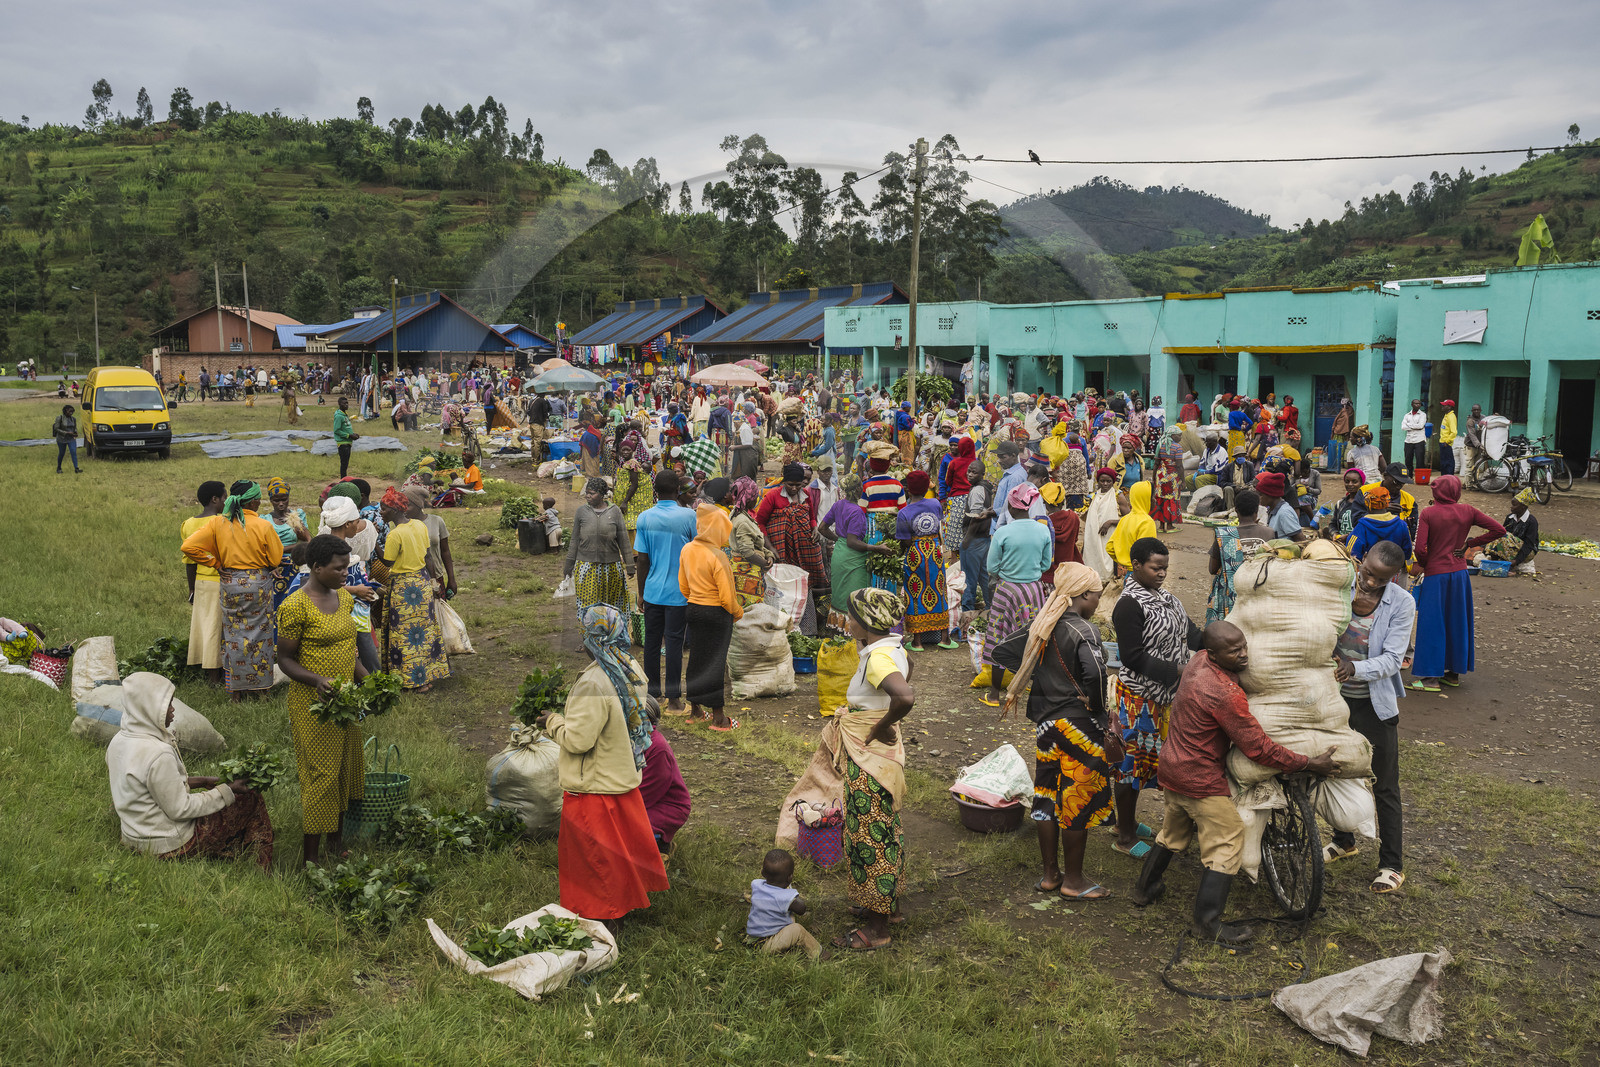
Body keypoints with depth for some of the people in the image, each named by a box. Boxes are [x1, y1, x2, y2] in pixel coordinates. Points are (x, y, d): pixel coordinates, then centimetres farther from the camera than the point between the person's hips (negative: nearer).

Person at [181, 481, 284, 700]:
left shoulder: (219, 524, -5)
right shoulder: (263, 526, -13)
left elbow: (189, 546, -8)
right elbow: (276, 559, -6)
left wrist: (216, 562, 1)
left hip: (229, 583, 3)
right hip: (258, 584, -3)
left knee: (234, 634, 11)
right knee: (259, 633, 9)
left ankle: (235, 690, 17)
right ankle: (260, 687, 17)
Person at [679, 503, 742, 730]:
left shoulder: (686, 550, -1)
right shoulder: (717, 556, -22)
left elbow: (683, 587, 8)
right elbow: (727, 597, -20)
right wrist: (738, 613, -2)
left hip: (692, 610, 6)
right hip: (716, 615, -6)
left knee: (695, 659, 17)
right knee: (715, 663, 4)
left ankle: (695, 711, 28)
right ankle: (717, 718, 13)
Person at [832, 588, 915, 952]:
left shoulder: (877, 658, -26)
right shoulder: (894, 650, 4)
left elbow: (905, 697, -44)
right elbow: (906, 669, 29)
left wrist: (881, 727, -26)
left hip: (871, 759, -10)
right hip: (882, 755, 10)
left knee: (869, 838, 1)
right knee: (883, 831, 23)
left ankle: (876, 928, 13)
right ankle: (885, 902, 39)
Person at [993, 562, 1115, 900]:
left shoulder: (1042, 626, 4)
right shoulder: (1083, 631, -18)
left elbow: (1003, 651, 11)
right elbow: (1094, 672, -34)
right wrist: (1097, 708, -17)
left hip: (1046, 720, 7)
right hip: (1078, 724, -7)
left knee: (1047, 795, 15)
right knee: (1078, 800, 6)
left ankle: (1050, 874, 28)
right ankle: (1073, 880, 17)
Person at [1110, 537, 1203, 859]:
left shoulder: (1166, 599, 8)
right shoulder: (1130, 605, -19)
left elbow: (1191, 634, 4)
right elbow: (1132, 656, -23)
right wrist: (1176, 670, -26)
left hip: (1162, 694, 9)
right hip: (1137, 696, -9)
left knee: (1146, 759, 18)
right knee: (1133, 761, 1)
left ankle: (1127, 820, 35)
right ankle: (1125, 838, 12)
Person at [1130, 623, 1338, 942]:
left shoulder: (1197, 663, -1)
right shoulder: (1224, 694, -29)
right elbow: (1259, 748, -22)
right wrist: (1310, 764, -14)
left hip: (1172, 768, 9)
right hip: (1200, 780, -9)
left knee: (1174, 832, 27)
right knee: (1227, 844, 1)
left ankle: (1144, 889, 42)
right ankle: (1208, 923, 6)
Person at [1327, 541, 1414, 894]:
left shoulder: (1401, 603, -14)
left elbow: (1392, 659, -18)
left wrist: (1355, 669, -33)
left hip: (1374, 703, -3)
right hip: (1335, 696, 3)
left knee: (1384, 786, 3)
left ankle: (1391, 865, 16)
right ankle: (1344, 840, 41)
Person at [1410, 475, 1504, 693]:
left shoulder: (1428, 513, -12)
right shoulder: (1467, 511, -1)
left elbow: (1420, 548, -18)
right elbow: (1499, 530, 0)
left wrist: (1423, 564, 1)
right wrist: (1470, 543, 3)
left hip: (1435, 575, -4)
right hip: (1460, 573, 4)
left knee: (1432, 624, 1)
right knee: (1457, 622, 14)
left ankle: (1430, 677, 1)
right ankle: (1454, 672, 24)